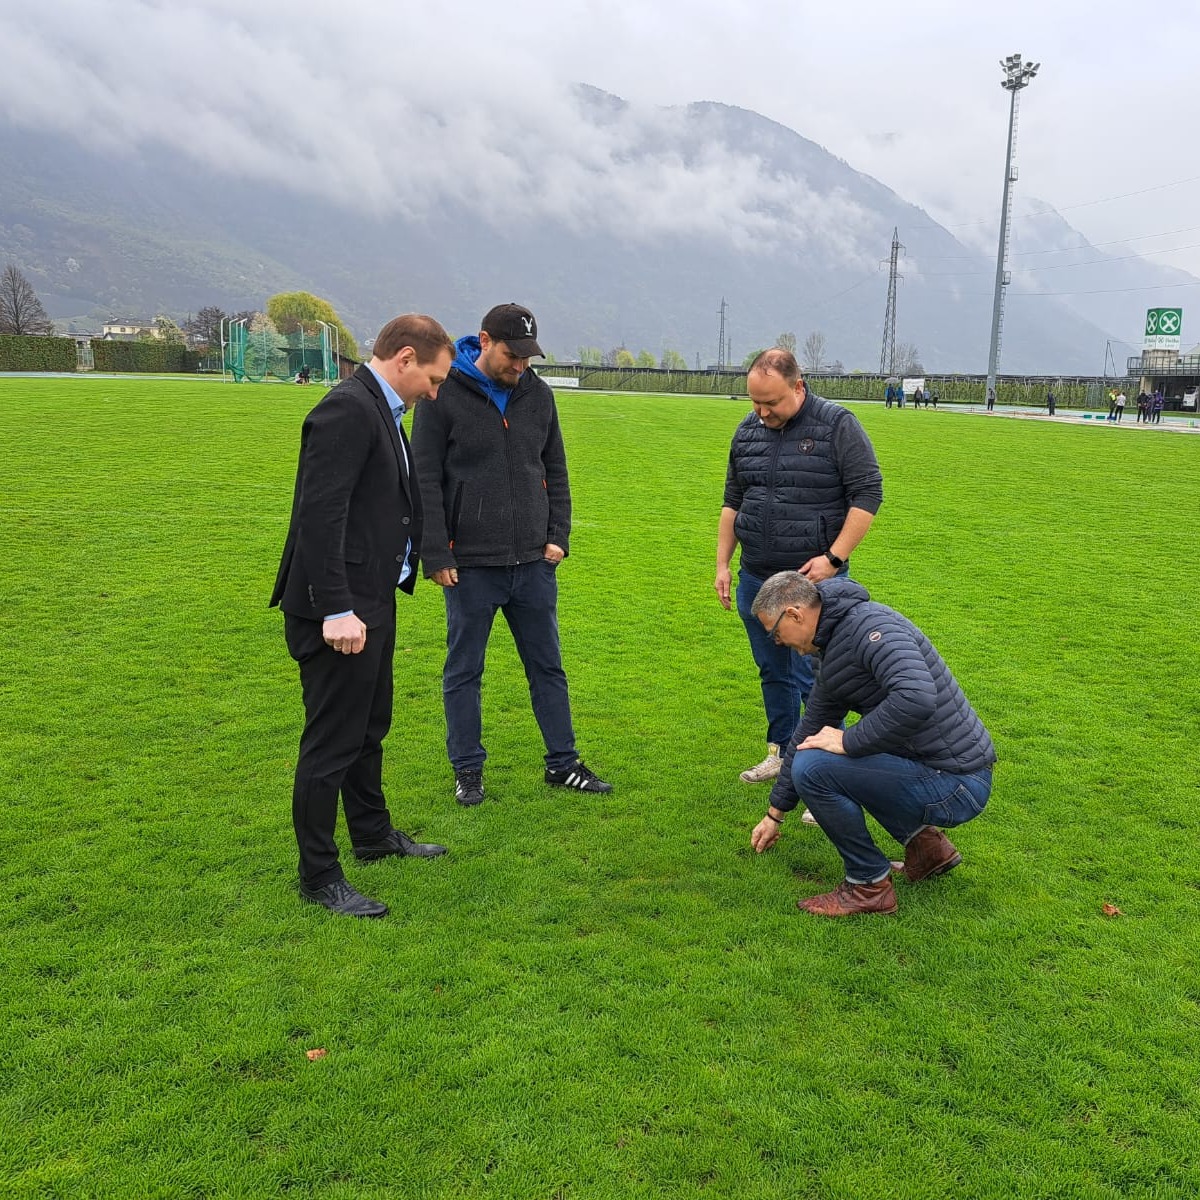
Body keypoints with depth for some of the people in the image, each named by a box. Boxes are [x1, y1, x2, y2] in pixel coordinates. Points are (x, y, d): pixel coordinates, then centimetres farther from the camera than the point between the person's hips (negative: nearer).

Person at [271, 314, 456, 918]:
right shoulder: (348, 409, -19)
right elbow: (319, 516, -26)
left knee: (369, 728, 23)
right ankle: (319, 876, 14)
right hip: (343, 609, -11)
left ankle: (373, 835, 41)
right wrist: (336, 609, -28)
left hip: (373, 598, 11)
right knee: (331, 743, 1)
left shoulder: (379, 409, 13)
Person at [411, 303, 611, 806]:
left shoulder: (538, 394, 6)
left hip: (534, 563, 4)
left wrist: (558, 535, 4)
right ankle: (468, 771, 22)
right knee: (464, 672, 7)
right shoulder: (445, 394, -7)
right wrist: (436, 554, -11)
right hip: (471, 564, -4)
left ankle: (563, 764, 25)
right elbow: (426, 480, -7)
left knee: (547, 666, 12)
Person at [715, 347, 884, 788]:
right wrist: (722, 563, 12)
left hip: (813, 580, -6)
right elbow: (732, 502, 17)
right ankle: (781, 751, 31)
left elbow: (867, 495, -10)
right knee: (773, 672, 16)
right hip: (755, 578, 6)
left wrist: (834, 558, -16)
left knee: (814, 678, -6)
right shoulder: (748, 431, 9)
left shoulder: (837, 425, -8)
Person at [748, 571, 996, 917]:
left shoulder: (870, 624, -19)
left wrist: (848, 742, -22)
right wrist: (776, 813, 28)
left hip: (955, 786, -10)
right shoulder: (833, 648, 10)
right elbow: (809, 731, 20)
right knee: (821, 750, 25)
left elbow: (916, 698, -37)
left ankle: (869, 886, 1)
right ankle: (925, 842, 19)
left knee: (813, 767, -17)